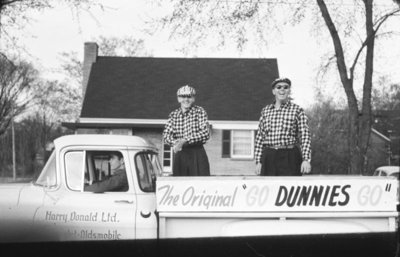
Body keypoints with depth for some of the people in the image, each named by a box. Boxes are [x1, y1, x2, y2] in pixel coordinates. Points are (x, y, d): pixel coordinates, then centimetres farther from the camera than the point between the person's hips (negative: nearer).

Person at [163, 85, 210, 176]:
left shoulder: (199, 111, 0)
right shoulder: (173, 115, 11)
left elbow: (205, 133, -11)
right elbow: (166, 134, 2)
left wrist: (184, 140, -19)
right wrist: (175, 142, -21)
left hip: (197, 154, -3)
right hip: (179, 156, 3)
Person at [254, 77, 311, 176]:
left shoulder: (297, 110, 3)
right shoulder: (265, 111, 13)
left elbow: (305, 136, -4)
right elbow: (259, 137, 13)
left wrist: (306, 159, -17)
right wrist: (258, 162, 6)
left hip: (289, 158, -3)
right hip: (268, 158, 3)